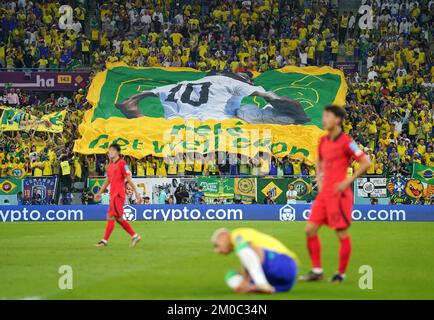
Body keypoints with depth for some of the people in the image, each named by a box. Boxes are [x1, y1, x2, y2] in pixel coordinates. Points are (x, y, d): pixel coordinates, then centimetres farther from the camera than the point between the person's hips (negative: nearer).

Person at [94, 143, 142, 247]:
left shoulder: (122, 163, -9)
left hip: (118, 194, -9)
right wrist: (100, 192, 23)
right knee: (118, 218, 10)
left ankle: (105, 241, -7)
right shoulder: (110, 165, 15)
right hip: (113, 195, 9)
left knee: (111, 216, -8)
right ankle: (135, 236, 19)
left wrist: (136, 193, -10)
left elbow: (129, 179, -10)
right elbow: (107, 180, 24)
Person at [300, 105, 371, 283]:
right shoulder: (323, 141, 12)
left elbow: (366, 163, -12)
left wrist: (348, 181, -13)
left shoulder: (346, 142, -10)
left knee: (342, 234, -1)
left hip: (339, 193, -8)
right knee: (310, 230, 3)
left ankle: (341, 273, 8)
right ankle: (316, 270, 10)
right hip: (324, 193, 8)